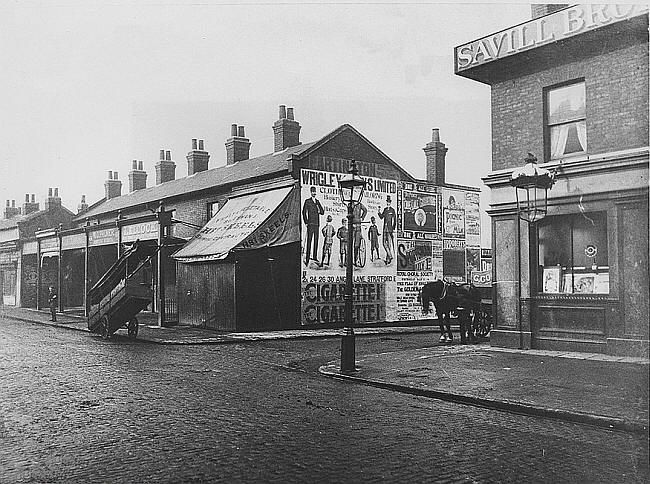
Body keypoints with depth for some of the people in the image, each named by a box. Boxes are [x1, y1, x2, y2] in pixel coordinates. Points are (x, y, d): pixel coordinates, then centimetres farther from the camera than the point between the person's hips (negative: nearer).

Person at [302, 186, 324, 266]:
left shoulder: (317, 202, 17)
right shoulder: (307, 201, 2)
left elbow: (322, 212, 18)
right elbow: (304, 212, -2)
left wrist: (319, 211, -5)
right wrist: (306, 222, -7)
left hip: (317, 224, 5)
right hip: (310, 223, -5)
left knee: (316, 240, 6)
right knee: (309, 240, -9)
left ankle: (315, 256, 13)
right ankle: (307, 258, -10)